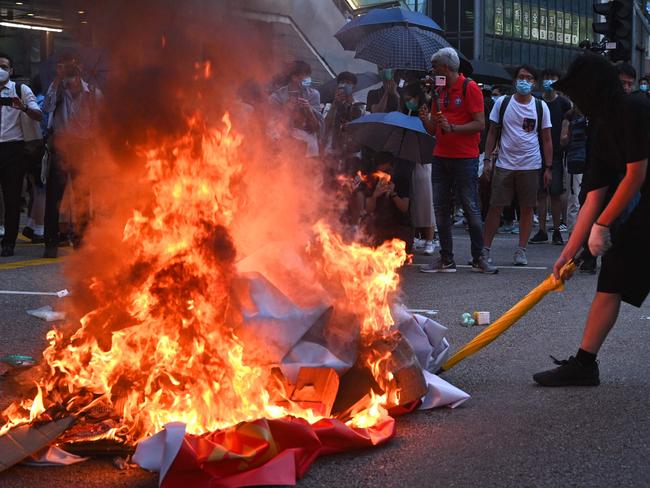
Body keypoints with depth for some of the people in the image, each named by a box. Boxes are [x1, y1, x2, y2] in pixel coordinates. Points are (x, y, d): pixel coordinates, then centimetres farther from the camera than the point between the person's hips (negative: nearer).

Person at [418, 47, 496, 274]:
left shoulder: (469, 88, -5)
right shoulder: (439, 92, 16)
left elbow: (480, 124, -12)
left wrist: (452, 128, -21)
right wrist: (426, 119, -3)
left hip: (464, 159, -7)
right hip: (440, 157, 7)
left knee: (471, 208, -3)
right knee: (441, 209, 5)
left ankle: (478, 258, 5)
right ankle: (446, 260, 10)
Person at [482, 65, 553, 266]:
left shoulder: (541, 106, 4)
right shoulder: (502, 103, 4)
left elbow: (546, 140, 7)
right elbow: (492, 132, 7)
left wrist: (548, 168, 2)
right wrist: (487, 159, -1)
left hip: (530, 165, 1)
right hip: (504, 164, 0)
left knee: (527, 208, 4)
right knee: (495, 207, -1)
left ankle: (521, 250, 12)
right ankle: (486, 248, 5)